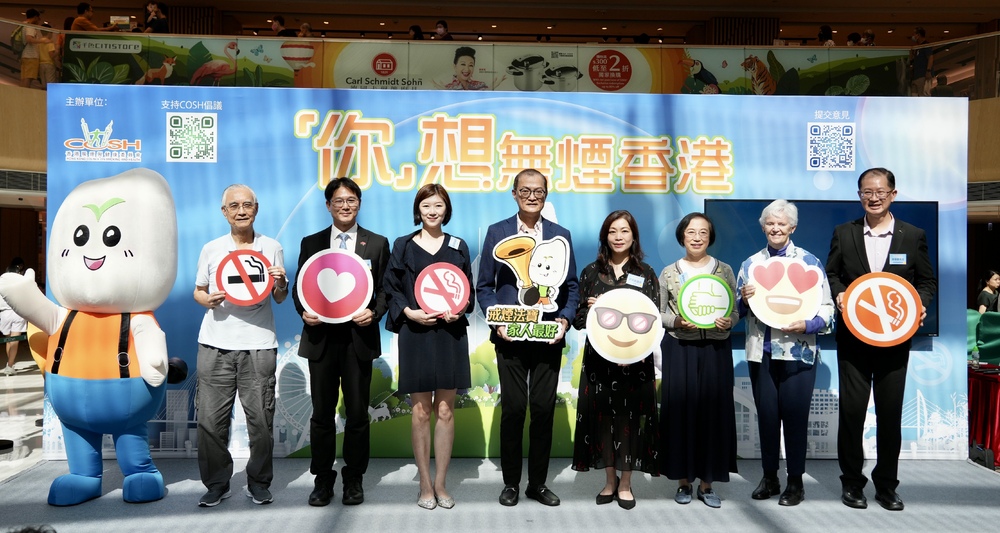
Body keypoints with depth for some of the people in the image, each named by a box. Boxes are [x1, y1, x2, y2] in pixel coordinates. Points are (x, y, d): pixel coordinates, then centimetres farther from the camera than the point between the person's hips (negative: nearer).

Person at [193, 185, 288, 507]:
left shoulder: (272, 248, 9)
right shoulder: (211, 249, 10)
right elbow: (198, 290, 15)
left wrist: (279, 283, -9)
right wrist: (207, 300, -7)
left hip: (258, 344, -1)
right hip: (215, 345, 1)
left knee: (260, 418, 1)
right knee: (211, 419, 1)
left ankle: (259, 483, 17)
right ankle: (217, 483, 17)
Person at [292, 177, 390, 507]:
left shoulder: (377, 243, 6)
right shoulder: (311, 243, 9)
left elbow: (386, 289, 4)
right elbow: (299, 288, 9)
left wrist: (374, 313, -14)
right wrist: (304, 312, -10)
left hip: (359, 338, -1)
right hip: (321, 337, 1)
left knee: (357, 413, 7)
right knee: (322, 413, 8)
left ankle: (354, 479, 21)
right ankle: (322, 479, 21)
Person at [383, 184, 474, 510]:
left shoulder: (458, 247, 10)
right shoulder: (403, 246, 6)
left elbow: (469, 291, 10)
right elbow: (390, 289, 2)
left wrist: (460, 309, -10)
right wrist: (409, 312, -14)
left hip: (450, 334, 1)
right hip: (415, 334, -1)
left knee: (445, 410, 4)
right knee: (421, 411, 3)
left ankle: (441, 483, 15)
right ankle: (425, 485, 14)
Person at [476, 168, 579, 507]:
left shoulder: (561, 235, 8)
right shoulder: (497, 232, 4)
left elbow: (572, 287, 9)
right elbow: (484, 286, 3)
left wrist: (564, 319, -7)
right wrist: (498, 321, -10)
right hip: (511, 336, -1)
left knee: (544, 409, 6)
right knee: (513, 408, 3)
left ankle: (538, 482, 21)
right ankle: (511, 482, 19)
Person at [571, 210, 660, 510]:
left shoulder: (646, 274, 5)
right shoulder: (591, 272, 6)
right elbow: (578, 318, 6)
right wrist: (591, 310, -16)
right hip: (599, 356, 1)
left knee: (630, 414, 2)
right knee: (601, 413, 3)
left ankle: (625, 483, 16)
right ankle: (609, 480, 19)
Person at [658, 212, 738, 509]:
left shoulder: (724, 270, 7)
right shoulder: (669, 273, 5)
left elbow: (735, 310, 8)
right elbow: (658, 314, 6)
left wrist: (728, 322, -13)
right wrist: (676, 322, -13)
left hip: (716, 349, 1)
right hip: (680, 350, -1)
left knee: (713, 410, 2)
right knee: (680, 409, 0)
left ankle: (707, 482, 15)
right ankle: (683, 480, 15)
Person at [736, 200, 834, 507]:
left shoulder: (809, 262, -2)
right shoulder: (750, 264, 9)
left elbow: (827, 308, -4)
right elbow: (738, 311, 12)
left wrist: (807, 325, -21)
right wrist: (743, 299, -9)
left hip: (797, 353, -3)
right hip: (761, 353, 4)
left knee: (795, 417, 3)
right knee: (766, 416, 10)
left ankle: (795, 482, 17)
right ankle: (769, 478, 24)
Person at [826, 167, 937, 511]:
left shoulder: (914, 236, 4)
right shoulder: (843, 234, 5)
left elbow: (927, 281, 8)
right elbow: (831, 274, 9)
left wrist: (920, 303, -11)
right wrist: (839, 294, -11)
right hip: (853, 337, 0)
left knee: (890, 412, 7)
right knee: (851, 409, 1)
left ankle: (886, 485, 23)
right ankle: (851, 481, 17)